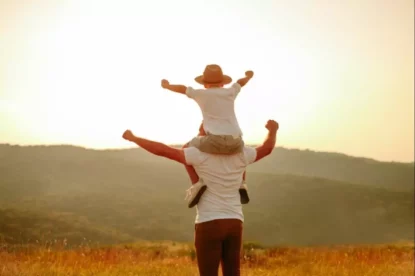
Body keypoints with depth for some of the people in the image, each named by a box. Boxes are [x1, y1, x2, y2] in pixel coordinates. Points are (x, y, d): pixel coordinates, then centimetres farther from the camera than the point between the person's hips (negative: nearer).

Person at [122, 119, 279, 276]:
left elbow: (162, 150, -10)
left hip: (209, 223, -5)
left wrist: (133, 138, 2)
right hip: (234, 222, 5)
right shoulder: (240, 154, 4)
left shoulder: (201, 155, -10)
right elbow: (267, 148, 23)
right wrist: (273, 130, 44)